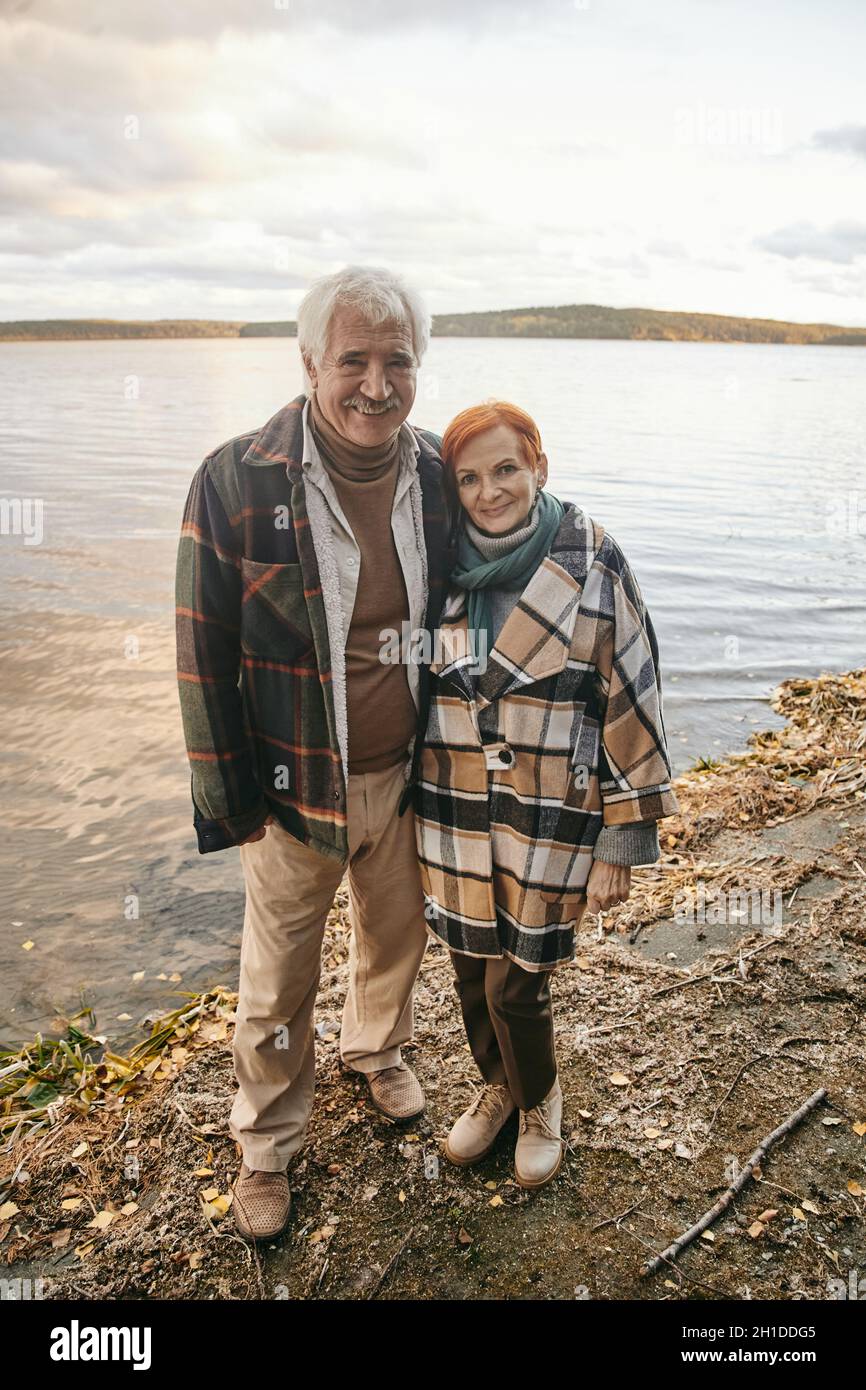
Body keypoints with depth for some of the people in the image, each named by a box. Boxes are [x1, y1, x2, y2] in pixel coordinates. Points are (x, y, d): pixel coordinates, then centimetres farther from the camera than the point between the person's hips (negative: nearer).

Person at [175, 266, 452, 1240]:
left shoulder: (436, 473, -5)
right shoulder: (237, 481, -19)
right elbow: (203, 656, -12)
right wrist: (230, 803, -10)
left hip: (406, 776, 4)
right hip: (295, 790, -3)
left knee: (397, 934, 26)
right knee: (278, 985, 14)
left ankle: (376, 1049, 58)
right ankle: (265, 1148, 42)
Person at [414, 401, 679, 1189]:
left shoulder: (593, 567, -11)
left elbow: (632, 703, -9)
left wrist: (622, 842, -9)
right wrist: (408, 815, 14)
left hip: (548, 819, -4)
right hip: (453, 817, 4)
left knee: (517, 983, 5)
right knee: (472, 972, 17)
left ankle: (541, 1102, 38)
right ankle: (499, 1086, 46)